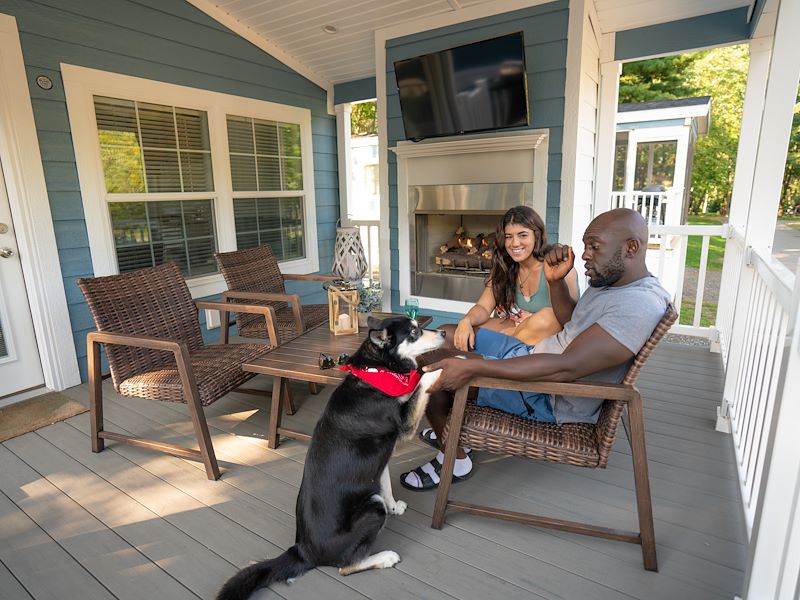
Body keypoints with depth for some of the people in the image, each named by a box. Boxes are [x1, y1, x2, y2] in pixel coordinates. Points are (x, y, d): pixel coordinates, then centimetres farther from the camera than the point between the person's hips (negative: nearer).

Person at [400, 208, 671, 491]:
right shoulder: (610, 279, 5)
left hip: (547, 401, -10)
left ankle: (456, 460, 8)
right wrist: (556, 280, 1)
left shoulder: (639, 306, -27)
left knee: (430, 373, -15)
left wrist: (472, 368, -38)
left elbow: (567, 367, -36)